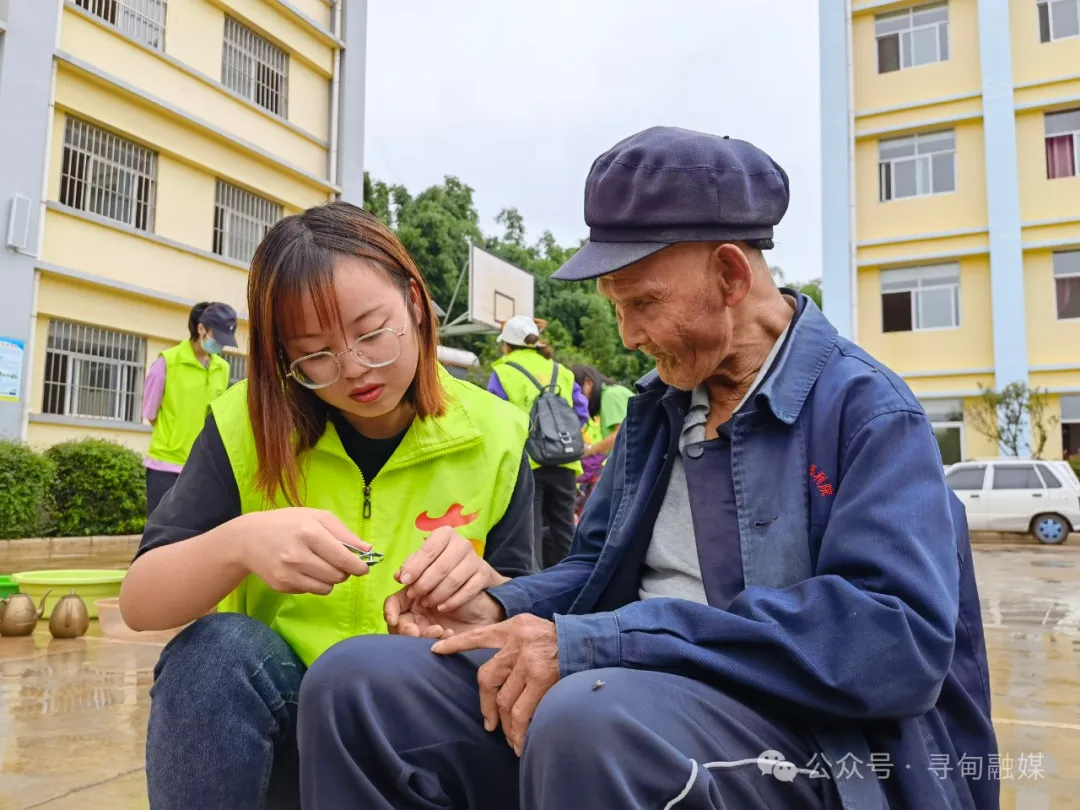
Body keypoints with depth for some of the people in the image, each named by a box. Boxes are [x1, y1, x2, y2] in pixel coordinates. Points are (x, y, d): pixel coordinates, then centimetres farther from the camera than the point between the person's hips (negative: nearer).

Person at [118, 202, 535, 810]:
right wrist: (239, 543, -32)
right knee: (217, 650, -30)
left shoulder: (493, 436, -6)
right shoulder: (249, 424, -7)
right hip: (275, 717, 0)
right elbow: (139, 603, -11)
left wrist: (482, 587, -27)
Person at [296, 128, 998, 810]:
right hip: (631, 699, 6)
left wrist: (600, 642, -25)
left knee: (590, 715, -38)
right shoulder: (657, 406, 14)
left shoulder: (864, 409, -7)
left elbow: (900, 637, -21)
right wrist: (503, 609, -3)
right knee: (357, 681, -12)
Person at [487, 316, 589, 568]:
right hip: (563, 463, 4)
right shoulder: (562, 372, 11)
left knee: (529, 534, 0)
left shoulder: (503, 373, 0)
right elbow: (581, 414, 9)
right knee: (563, 529, 14)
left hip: (524, 463, -4)